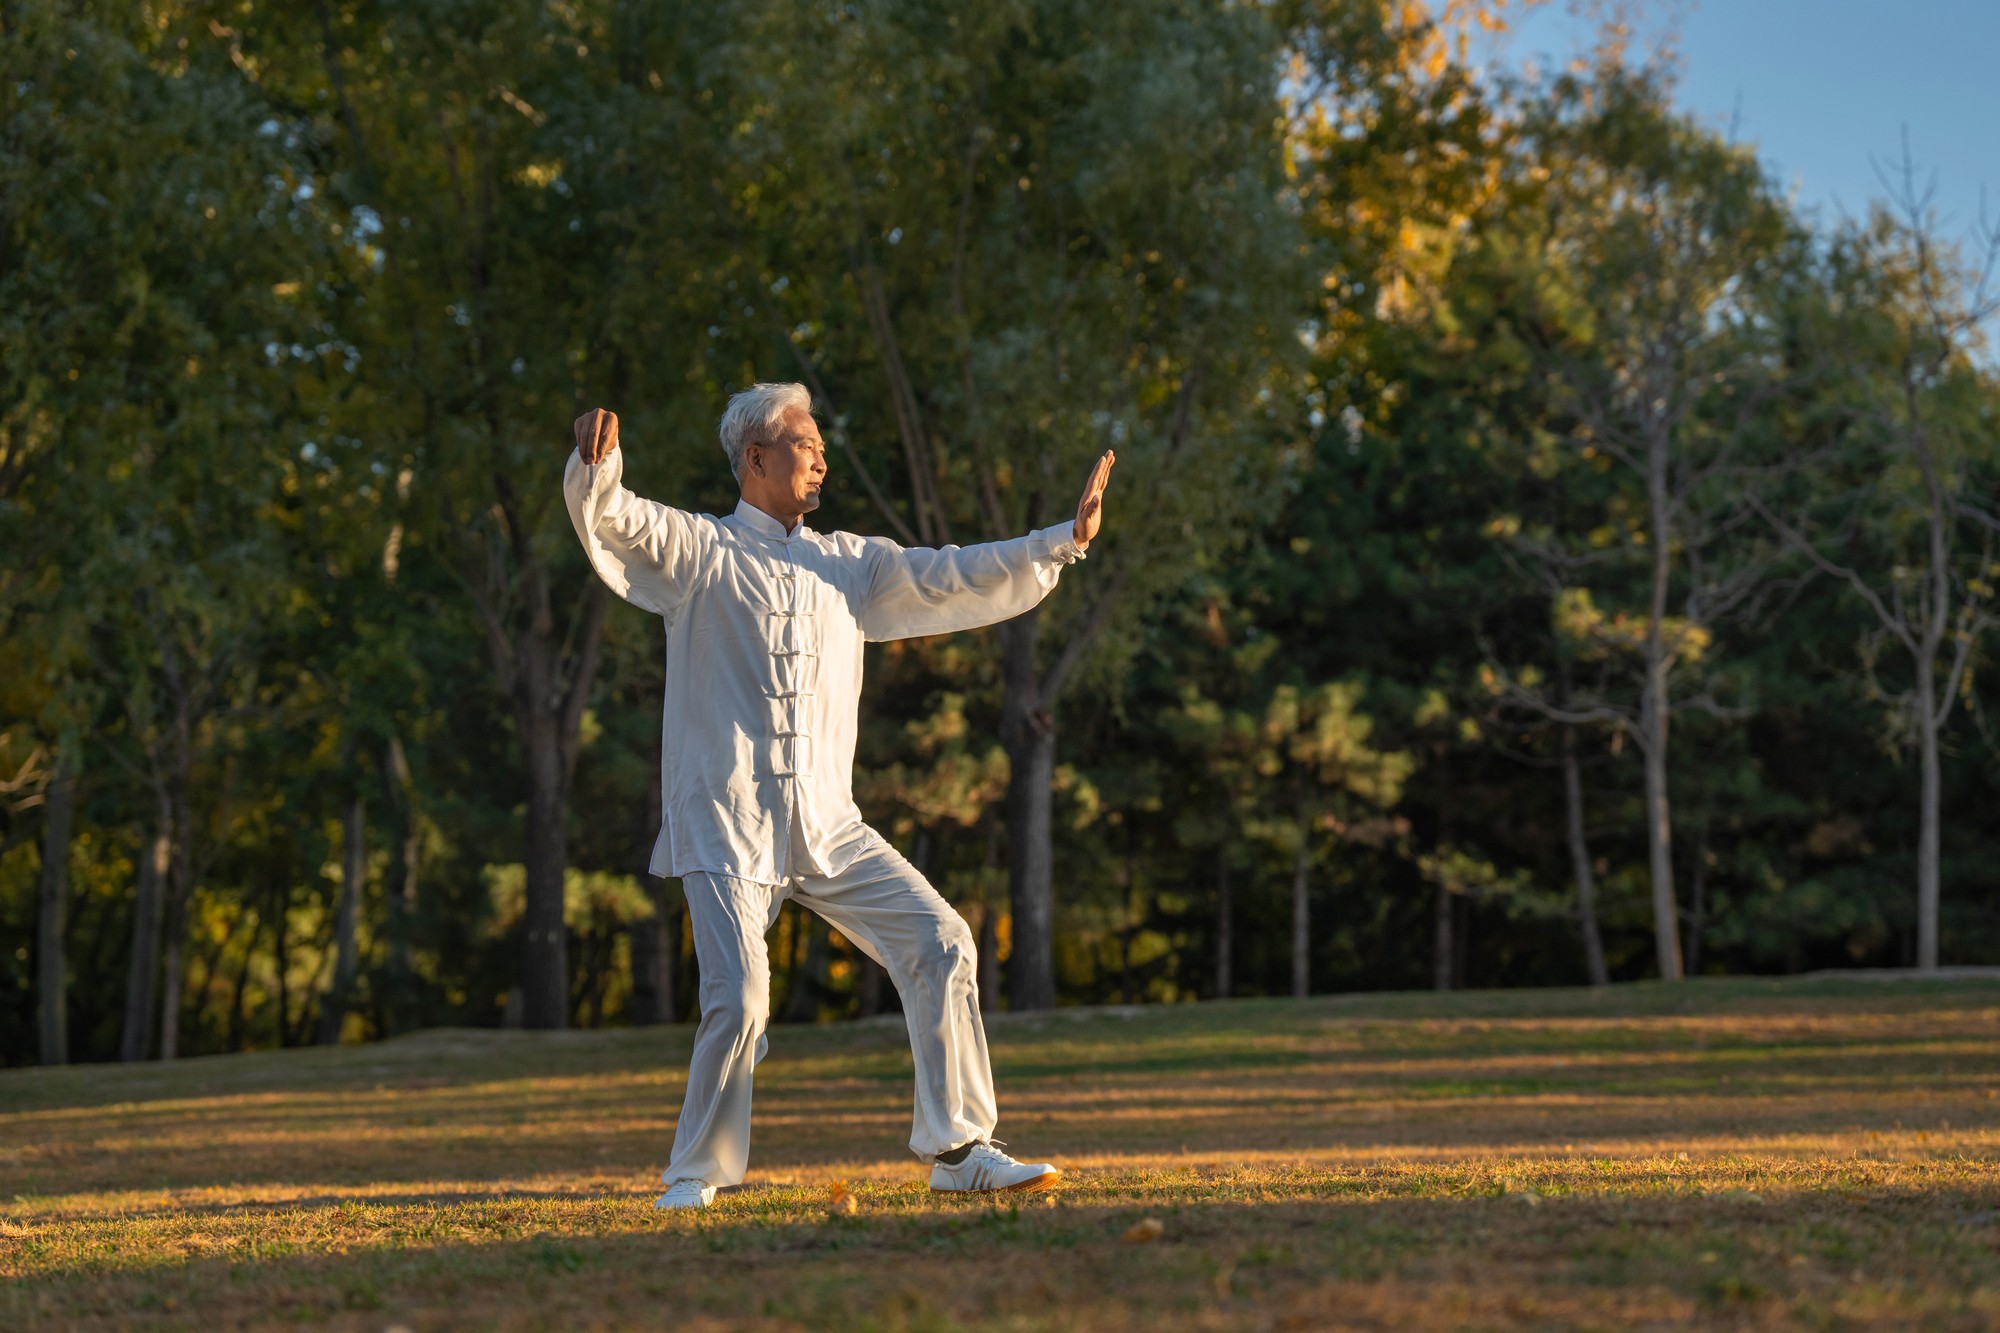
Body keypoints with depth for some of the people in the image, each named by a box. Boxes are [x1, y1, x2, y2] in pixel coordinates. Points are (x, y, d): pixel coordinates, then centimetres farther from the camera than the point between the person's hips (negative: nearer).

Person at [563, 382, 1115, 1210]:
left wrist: (1065, 540, 3)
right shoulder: (695, 551, 2)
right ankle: (696, 1177, 5)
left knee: (939, 944, -3)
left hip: (830, 830, 5)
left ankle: (958, 1150, 5)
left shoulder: (849, 565, 18)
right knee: (739, 998, -15)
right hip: (727, 829, -5)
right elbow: (612, 521, -15)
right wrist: (597, 475, -38)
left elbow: (953, 582, 13)